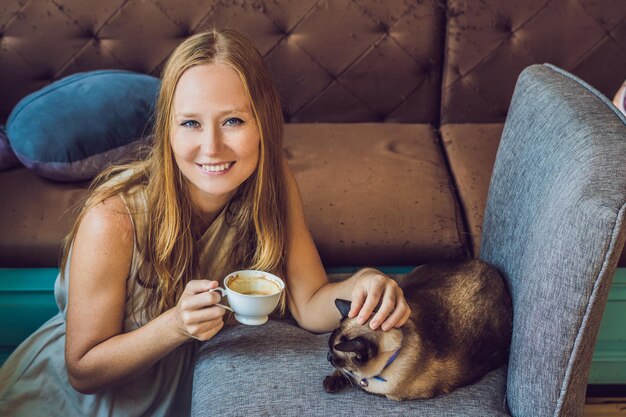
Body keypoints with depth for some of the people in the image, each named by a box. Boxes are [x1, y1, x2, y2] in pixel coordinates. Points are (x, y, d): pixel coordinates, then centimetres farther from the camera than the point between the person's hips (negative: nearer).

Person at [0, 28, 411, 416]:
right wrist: (178, 324, -37)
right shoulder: (113, 220, -31)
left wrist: (360, 286, -36)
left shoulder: (273, 181, -16)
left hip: (198, 375, 3)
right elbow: (83, 370, -21)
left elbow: (310, 304, -14)